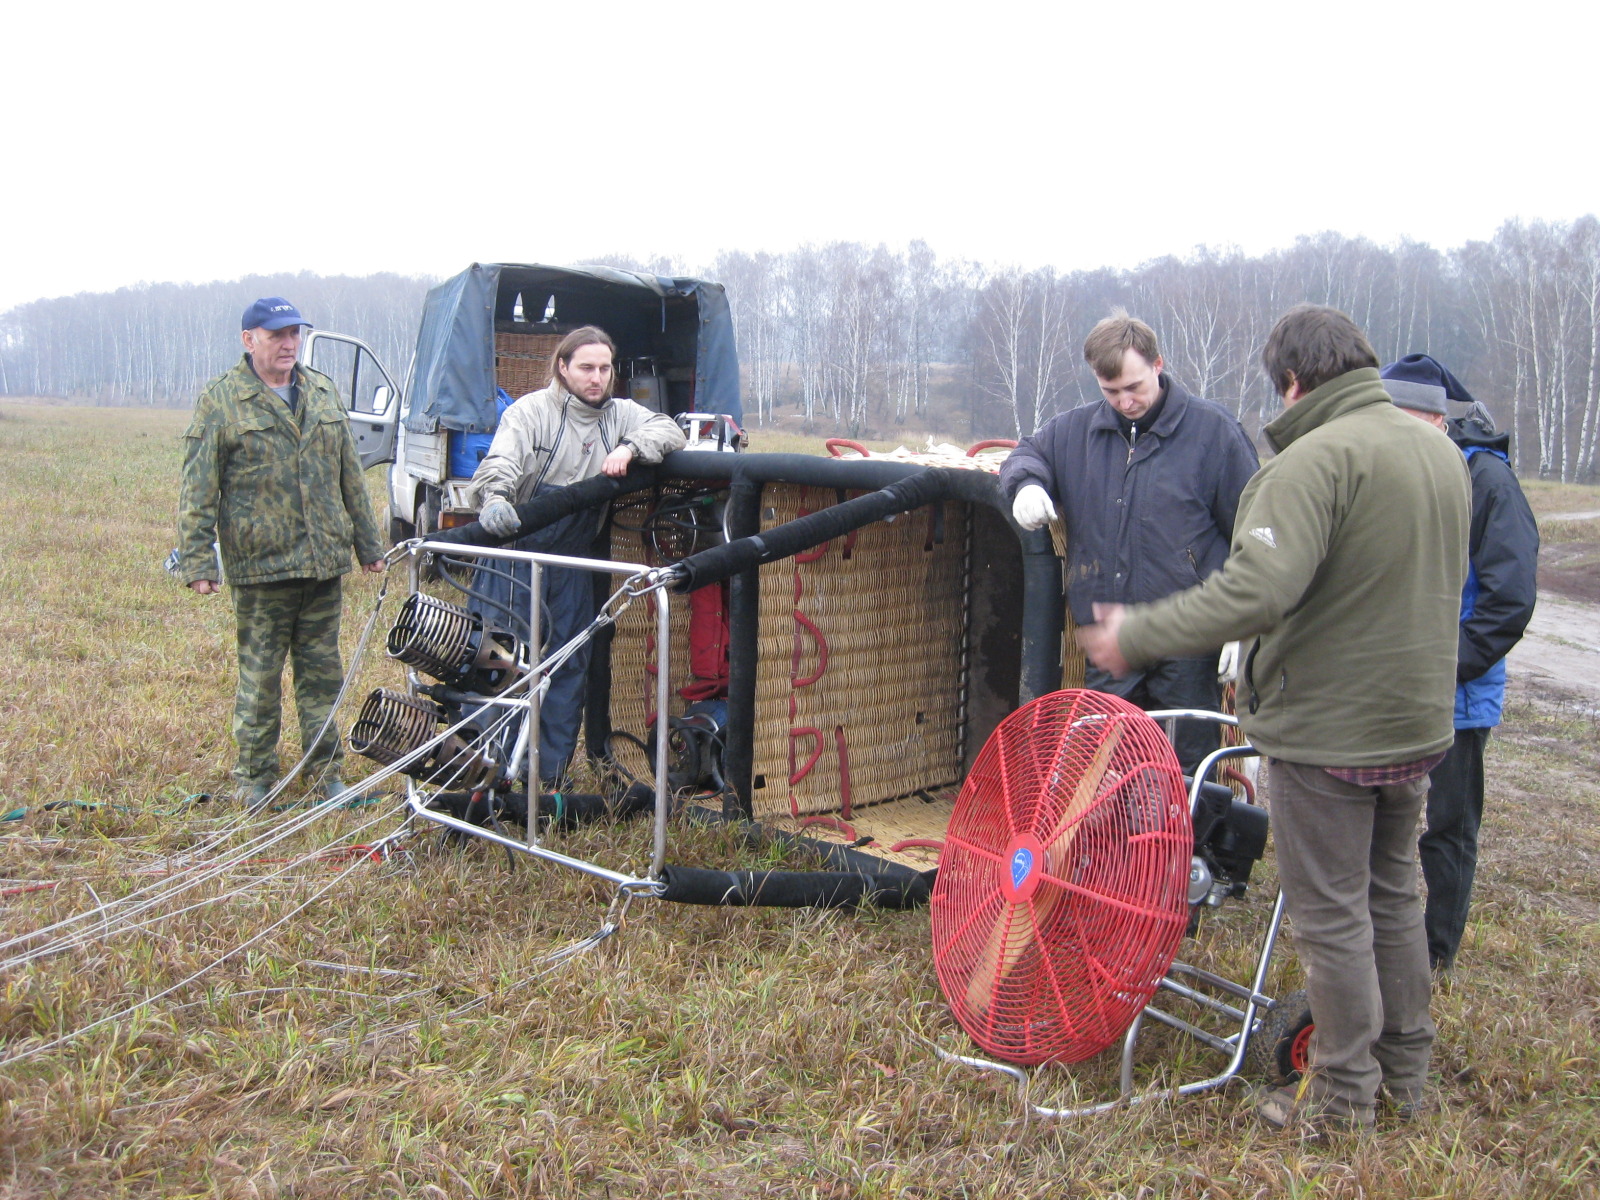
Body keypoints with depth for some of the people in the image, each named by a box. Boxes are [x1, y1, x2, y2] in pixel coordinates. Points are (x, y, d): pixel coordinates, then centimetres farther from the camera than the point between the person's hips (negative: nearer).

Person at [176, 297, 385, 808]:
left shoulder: (322, 392, 12)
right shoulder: (221, 400, -2)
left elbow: (350, 475, 17)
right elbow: (198, 489, -5)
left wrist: (368, 544, 16)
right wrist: (197, 560, -11)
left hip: (325, 562, 4)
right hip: (260, 566, -4)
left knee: (322, 669, 12)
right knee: (260, 675, 4)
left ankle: (326, 768, 23)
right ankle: (256, 777, 18)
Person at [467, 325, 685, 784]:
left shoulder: (618, 414, 7)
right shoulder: (532, 410, -6)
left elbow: (669, 431, -2)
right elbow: (500, 460, -19)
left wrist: (629, 448, -21)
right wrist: (495, 497, -41)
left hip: (575, 562, 4)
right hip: (520, 552, -4)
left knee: (570, 666, 8)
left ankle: (552, 773, 19)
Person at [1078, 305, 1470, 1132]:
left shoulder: (1319, 458, -22)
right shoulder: (1443, 453, 7)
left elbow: (1255, 592, -31)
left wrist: (1137, 636, -22)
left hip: (1328, 731, -8)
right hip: (1418, 724, 9)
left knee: (1331, 913, 6)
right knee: (1393, 896, 21)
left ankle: (1343, 1094, 20)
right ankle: (1404, 1074, 35)